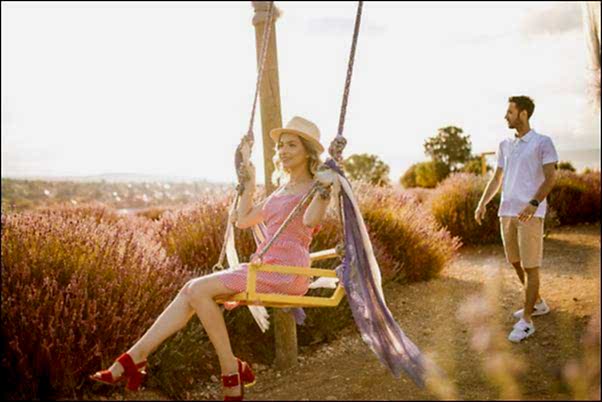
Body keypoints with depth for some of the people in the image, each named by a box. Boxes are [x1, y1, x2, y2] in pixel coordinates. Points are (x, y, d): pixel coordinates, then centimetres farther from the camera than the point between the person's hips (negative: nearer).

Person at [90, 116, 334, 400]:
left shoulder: (314, 187, -3)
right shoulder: (282, 190, 23)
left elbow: (310, 221, -25)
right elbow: (243, 220, 27)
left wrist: (325, 188, -31)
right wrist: (249, 184, 27)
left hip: (286, 272, -8)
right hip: (265, 268, 8)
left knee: (198, 289, -19)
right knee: (191, 291, -5)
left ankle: (231, 371, -8)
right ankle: (133, 360, -6)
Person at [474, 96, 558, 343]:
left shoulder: (543, 142, -3)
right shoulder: (505, 145, 14)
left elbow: (551, 178, -8)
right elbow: (497, 179, 16)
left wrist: (534, 203, -22)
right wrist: (483, 203, 3)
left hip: (530, 214, -7)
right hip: (507, 212, 7)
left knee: (530, 266, -4)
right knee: (516, 263, 14)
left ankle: (526, 321, 0)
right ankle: (538, 304, 33)